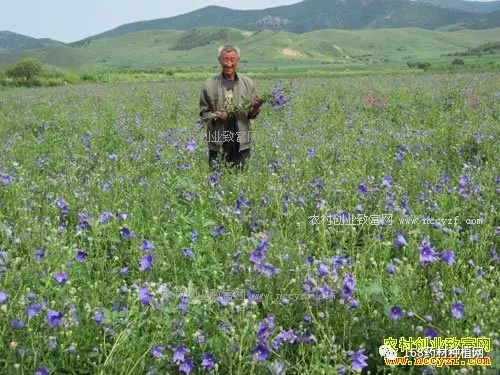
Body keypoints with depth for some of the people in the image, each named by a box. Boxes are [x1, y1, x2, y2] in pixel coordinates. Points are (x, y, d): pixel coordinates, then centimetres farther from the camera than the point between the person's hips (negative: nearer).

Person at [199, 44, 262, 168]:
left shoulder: (248, 83, 6)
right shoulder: (209, 85, 1)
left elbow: (252, 114, 10)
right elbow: (203, 112, 6)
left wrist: (256, 108, -12)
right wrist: (215, 116, -14)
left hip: (242, 143, 1)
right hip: (218, 143, -1)